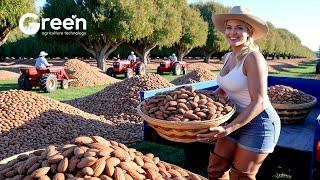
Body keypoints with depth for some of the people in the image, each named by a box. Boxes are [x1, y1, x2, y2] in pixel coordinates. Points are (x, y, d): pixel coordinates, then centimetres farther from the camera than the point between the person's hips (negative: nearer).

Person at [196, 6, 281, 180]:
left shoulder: (253, 57, -20)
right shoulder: (229, 56, 5)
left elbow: (259, 102, -25)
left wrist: (228, 129, -31)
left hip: (258, 122, -7)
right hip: (236, 119, 7)